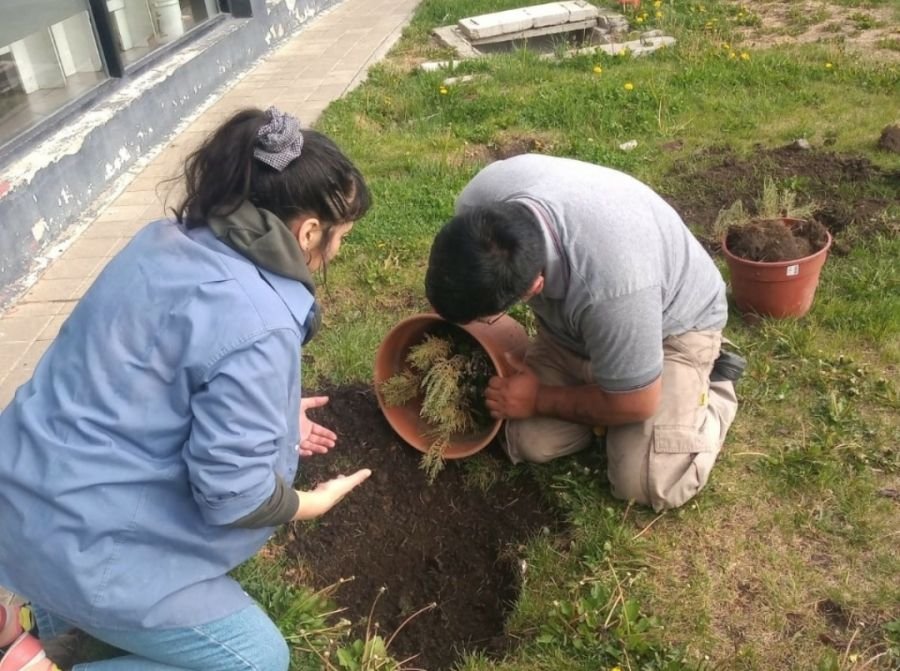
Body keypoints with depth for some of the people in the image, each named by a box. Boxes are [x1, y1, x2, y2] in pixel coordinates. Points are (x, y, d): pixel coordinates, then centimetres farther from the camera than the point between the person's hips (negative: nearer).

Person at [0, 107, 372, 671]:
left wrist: (270, 415, 18)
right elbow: (233, 492, -23)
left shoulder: (172, 240, 0)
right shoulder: (258, 325, -28)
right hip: (80, 540, -9)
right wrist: (310, 503, -3)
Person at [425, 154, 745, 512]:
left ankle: (715, 391, 10)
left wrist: (540, 400, -15)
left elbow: (635, 404, -26)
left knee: (647, 483, -17)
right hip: (574, 322, 5)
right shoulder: (480, 199, -28)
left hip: (673, 324, -5)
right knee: (528, 442, -8)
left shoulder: (610, 285, -45)